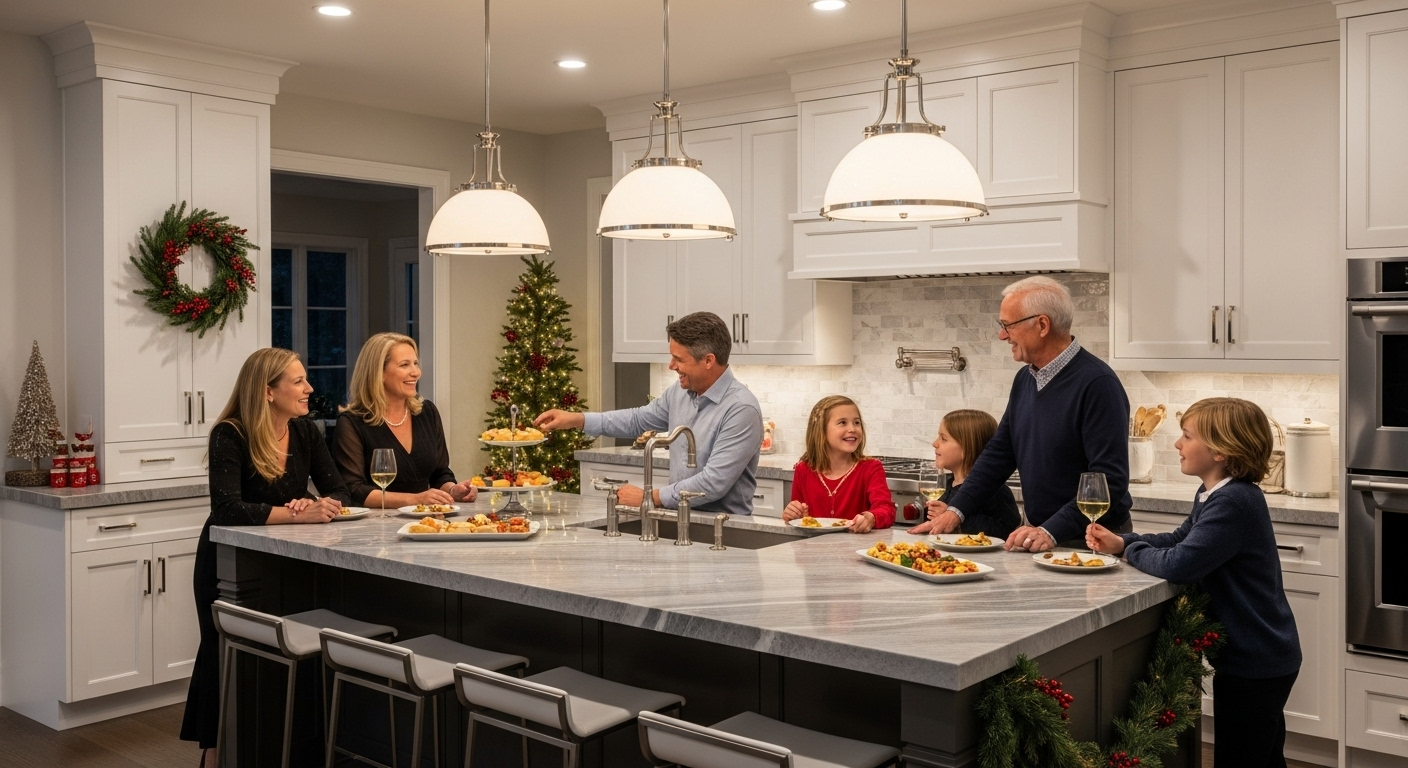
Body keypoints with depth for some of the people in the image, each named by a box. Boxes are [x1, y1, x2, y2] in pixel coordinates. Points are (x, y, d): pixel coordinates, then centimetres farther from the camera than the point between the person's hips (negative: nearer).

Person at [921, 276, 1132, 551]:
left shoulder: (1097, 383, -15)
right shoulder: (1025, 378, 9)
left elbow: (1109, 480, -20)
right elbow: (999, 453, 15)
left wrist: (1051, 531, -25)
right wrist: (956, 509, 7)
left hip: (1094, 543, -6)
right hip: (1041, 536, 6)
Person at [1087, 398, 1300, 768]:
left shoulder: (1233, 502, -26)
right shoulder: (1214, 494, 7)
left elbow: (1179, 564, -34)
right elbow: (1180, 539, 18)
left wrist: (1132, 551, -13)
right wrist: (1121, 542, 0)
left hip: (1254, 664, -10)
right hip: (1260, 656, 10)